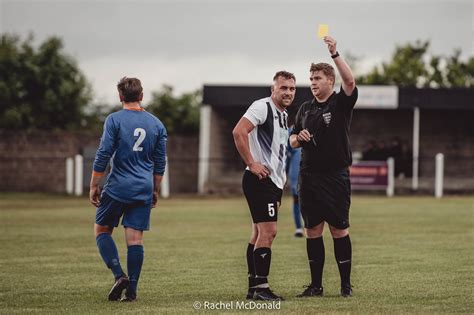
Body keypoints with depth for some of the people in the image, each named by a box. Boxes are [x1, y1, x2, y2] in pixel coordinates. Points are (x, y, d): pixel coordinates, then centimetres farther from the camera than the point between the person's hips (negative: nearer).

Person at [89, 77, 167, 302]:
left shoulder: (114, 120, -5)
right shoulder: (156, 124, 9)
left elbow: (103, 155, -9)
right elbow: (160, 163, 13)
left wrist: (94, 186, -2)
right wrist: (155, 191, 22)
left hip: (117, 188, -4)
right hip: (143, 190, 4)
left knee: (102, 230, 11)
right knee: (135, 238, 3)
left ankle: (119, 275, -7)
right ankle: (131, 291, 0)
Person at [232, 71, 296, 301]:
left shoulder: (284, 116, 19)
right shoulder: (262, 107, -11)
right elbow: (238, 132, -23)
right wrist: (252, 164, -22)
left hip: (273, 181, 10)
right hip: (260, 179, -10)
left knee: (259, 233, 11)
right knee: (268, 231, -13)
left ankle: (253, 287, 15)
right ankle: (261, 287, -10)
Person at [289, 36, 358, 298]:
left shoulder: (341, 103, -2)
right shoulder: (305, 108, 14)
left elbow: (350, 81, -22)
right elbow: (293, 140, 22)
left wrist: (334, 54, -30)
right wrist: (298, 139, -2)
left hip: (336, 176, -5)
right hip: (309, 176, 5)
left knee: (339, 230, -2)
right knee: (312, 231, 4)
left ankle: (346, 284, 5)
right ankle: (316, 284, 10)